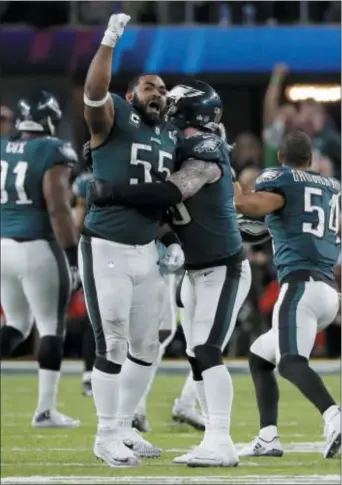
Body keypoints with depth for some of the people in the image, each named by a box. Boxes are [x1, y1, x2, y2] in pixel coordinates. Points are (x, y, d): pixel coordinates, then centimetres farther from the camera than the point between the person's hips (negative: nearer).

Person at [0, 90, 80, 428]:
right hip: (37, 248, -6)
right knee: (52, 327, 3)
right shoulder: (52, 153, -10)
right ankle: (45, 410, 2)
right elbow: (58, 210, -16)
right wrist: (73, 256, -13)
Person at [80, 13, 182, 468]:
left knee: (146, 346, 12)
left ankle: (124, 427, 26)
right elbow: (94, 93, -32)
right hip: (105, 249, -7)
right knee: (112, 345, -4)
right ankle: (106, 438, 6)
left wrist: (174, 243, 8)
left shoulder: (171, 137, 10)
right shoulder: (113, 118, -8)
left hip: (146, 252, 7)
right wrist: (110, 42, -40)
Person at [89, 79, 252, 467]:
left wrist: (113, 193, -29)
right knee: (197, 357, 8)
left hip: (224, 269, -9)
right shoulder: (181, 150, 8)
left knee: (207, 351, -18)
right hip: (196, 271, 9)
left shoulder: (205, 152, -18)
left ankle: (220, 443, -22)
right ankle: (214, 442, 11)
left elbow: (171, 193, -30)